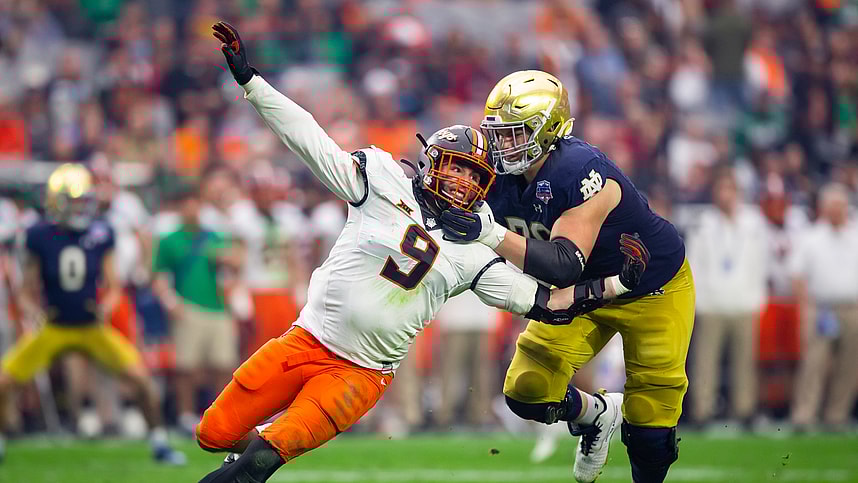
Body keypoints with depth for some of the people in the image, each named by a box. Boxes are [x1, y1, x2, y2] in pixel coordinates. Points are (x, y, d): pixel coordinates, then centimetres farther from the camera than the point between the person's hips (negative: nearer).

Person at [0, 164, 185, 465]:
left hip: (91, 326, 1)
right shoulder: (39, 237, -12)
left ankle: (159, 443, 8)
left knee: (141, 378, -11)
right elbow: (27, 293, -4)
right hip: (52, 327, -1)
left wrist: (107, 305, -22)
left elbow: (113, 286, -1)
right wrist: (32, 312, -25)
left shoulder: (101, 235, -7)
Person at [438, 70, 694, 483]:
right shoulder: (504, 174, -15)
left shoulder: (583, 173, -37)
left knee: (650, 425, -5)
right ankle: (597, 414, 25)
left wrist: (490, 233, -53)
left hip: (654, 291, -6)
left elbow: (565, 265, -44)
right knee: (527, 393, -5)